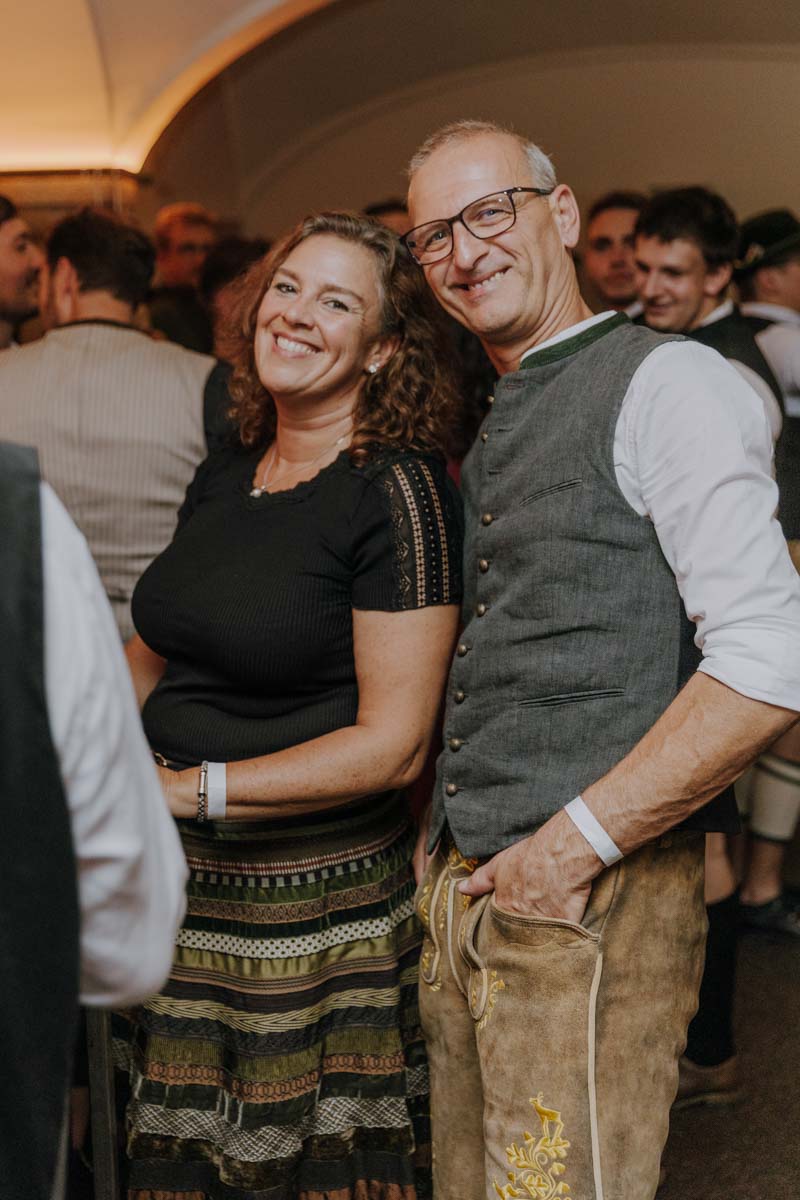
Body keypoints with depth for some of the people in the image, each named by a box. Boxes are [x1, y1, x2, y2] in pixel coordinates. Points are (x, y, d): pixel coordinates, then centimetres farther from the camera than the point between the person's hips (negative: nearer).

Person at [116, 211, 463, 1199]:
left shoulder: (399, 493, -13)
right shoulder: (222, 479, 8)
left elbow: (391, 744, -17)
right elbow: (157, 650, 20)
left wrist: (192, 788, -22)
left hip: (316, 908, -6)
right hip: (181, 895, 7)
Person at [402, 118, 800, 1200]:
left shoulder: (666, 383, -10)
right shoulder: (481, 430, 16)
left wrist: (577, 842, -17)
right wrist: (452, 848, 9)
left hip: (595, 899, -8)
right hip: (463, 890, 8)